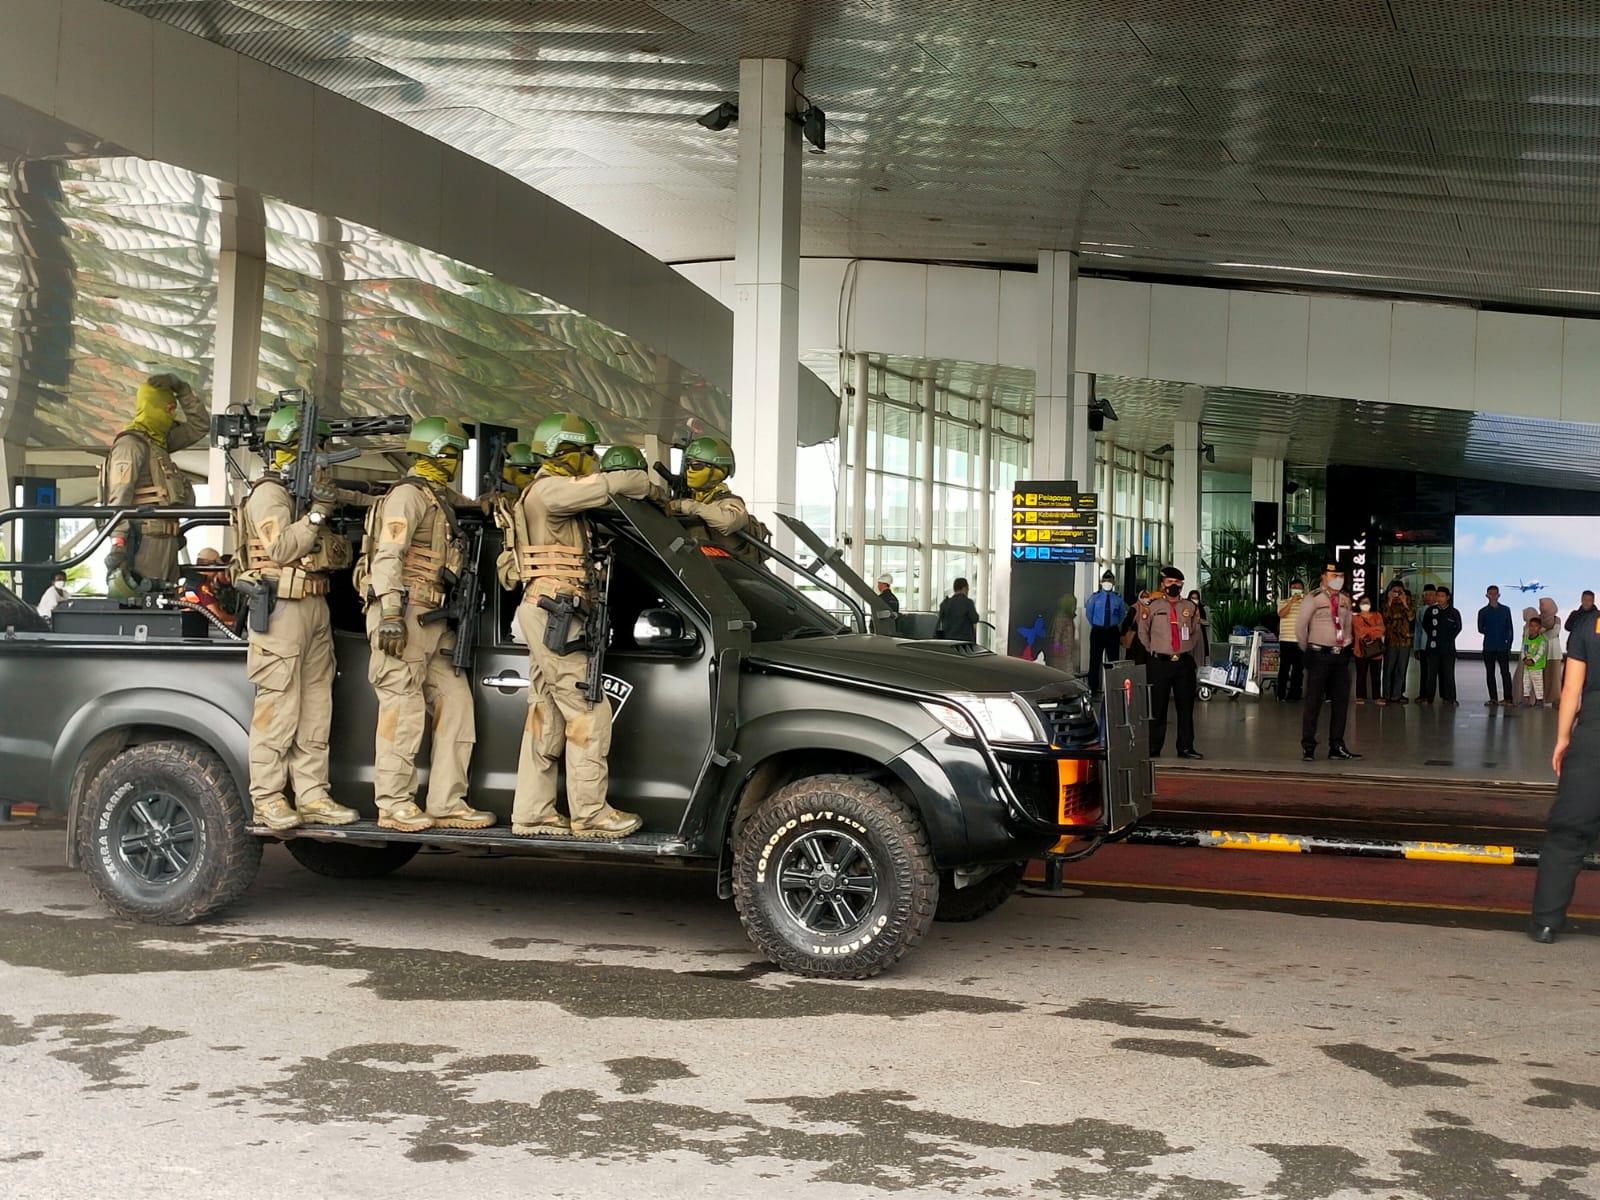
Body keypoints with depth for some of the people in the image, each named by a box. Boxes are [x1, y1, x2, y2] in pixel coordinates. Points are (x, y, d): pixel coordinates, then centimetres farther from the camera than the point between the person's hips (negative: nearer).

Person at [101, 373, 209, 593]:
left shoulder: (158, 443, 21)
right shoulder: (130, 444, -6)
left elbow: (200, 425, 30)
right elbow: (119, 497, -16)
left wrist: (181, 388, 18)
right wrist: (118, 544, -25)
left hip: (165, 545, 10)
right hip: (145, 541, -10)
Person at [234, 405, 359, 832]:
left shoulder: (305, 491, 21)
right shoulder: (268, 493, -6)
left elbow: (340, 554, 18)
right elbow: (281, 548, -17)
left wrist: (337, 548, -3)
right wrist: (317, 514, -21)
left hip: (315, 607, 9)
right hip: (282, 609, -9)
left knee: (316, 709, 9)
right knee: (278, 707, -8)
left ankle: (312, 795, 14)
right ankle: (267, 800, -3)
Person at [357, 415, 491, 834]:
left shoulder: (439, 497, 20)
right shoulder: (408, 494, -8)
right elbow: (388, 555, -16)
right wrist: (391, 613, -23)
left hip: (432, 620, 10)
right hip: (405, 614, -10)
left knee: (454, 703, 6)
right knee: (404, 709, -7)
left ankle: (447, 804, 8)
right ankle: (394, 805, 0)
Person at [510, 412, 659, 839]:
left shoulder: (556, 494, 22)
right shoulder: (549, 490, -11)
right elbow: (618, 483, -18)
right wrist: (655, 491, -1)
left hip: (548, 618, 11)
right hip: (553, 615, -11)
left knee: (547, 718, 10)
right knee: (590, 713, -8)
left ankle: (532, 813, 12)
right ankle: (590, 814, -4)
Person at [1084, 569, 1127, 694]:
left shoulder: (1118, 598, 0)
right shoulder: (1095, 597, 0)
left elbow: (1123, 614, 14)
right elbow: (1088, 612, 12)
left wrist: (1116, 625, 11)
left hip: (1113, 632, 1)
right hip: (1097, 631, -1)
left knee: (1113, 660, 5)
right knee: (1095, 660, 1)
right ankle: (1093, 688, 6)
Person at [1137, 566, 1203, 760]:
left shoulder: (1190, 607, 7)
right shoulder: (1152, 607, -1)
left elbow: (1195, 634, 17)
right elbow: (1143, 634, 10)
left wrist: (1190, 654, 13)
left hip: (1184, 662, 3)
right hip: (1160, 662, -2)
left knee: (1186, 707, 7)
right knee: (1157, 708, 1)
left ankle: (1186, 748, 15)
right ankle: (1154, 749, 8)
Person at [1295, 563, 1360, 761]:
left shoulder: (1345, 600, 10)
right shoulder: (1314, 598, -8)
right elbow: (1300, 625, -6)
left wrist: (1347, 644, 15)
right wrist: (1306, 649, 1)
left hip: (1340, 655, 6)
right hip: (1319, 655, -6)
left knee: (1341, 701, 6)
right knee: (1313, 702, -2)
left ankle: (1337, 747, 12)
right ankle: (1308, 746, 4)